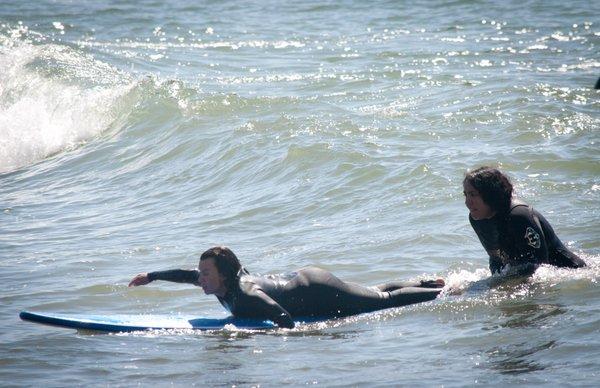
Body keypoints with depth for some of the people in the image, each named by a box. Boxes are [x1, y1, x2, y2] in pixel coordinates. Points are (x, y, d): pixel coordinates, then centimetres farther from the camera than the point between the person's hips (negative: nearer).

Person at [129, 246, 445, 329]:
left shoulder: (244, 297, -32)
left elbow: (284, 319, -41)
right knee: (376, 295, 23)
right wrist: (151, 276, 15)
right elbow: (186, 275, 12)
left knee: (384, 300, 1)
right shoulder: (227, 278, -5)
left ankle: (448, 291, 10)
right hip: (304, 278, 8)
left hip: (319, 294, -8)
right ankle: (432, 284, 34)